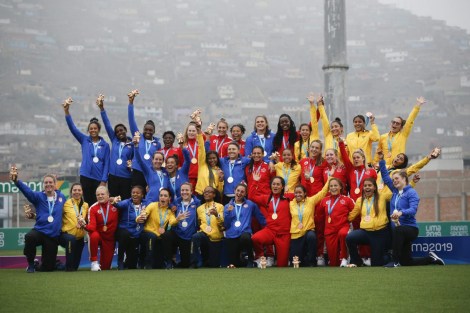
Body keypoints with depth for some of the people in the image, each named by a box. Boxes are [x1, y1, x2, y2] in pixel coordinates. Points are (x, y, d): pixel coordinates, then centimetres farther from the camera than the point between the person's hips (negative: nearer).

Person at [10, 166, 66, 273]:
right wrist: (16, 180, -38)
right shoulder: (39, 196, 0)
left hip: (53, 236, 2)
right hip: (39, 231, -2)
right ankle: (31, 264, -13)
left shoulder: (61, 197, 5)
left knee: (48, 267, 3)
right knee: (29, 237, -39)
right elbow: (27, 190, -18)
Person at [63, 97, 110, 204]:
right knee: (88, 203, 4)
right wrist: (66, 111, -14)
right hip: (86, 177, 1)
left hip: (99, 179, -1)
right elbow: (72, 127, -2)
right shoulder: (84, 140, 7)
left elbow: (106, 164, 2)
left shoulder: (105, 145, 4)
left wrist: (104, 181, -6)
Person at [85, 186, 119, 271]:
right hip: (99, 234, -1)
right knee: (94, 236, -40)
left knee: (105, 267, 2)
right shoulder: (93, 208, -9)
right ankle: (94, 262, -23)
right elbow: (92, 227, -21)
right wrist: (85, 226, -40)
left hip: (110, 238, 1)